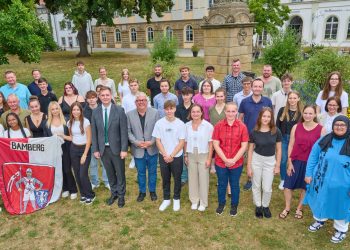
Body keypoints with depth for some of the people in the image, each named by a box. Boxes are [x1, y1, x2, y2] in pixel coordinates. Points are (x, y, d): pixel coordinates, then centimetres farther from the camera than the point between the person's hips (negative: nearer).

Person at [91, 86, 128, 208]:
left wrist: (124, 149, -12)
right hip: (103, 148, 3)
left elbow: (124, 131, -10)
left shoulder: (119, 110, -9)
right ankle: (114, 193, 36)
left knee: (120, 173, 11)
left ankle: (121, 195, 30)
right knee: (110, 173, 17)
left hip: (116, 148, -2)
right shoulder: (95, 112, 0)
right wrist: (95, 149, 0)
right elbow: (94, 132, 3)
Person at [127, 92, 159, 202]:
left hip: (152, 149, 0)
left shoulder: (155, 113, -7)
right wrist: (136, 142, -14)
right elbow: (128, 131, -3)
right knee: (141, 172, 16)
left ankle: (152, 191, 35)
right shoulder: (129, 114, -4)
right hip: (138, 149, 0)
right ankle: (142, 191, 35)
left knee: (152, 172, 15)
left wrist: (151, 142, -16)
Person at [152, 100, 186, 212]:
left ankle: (176, 199, 30)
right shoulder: (159, 123, -6)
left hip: (177, 157, -1)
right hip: (163, 156, 1)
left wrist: (171, 155, -13)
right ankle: (166, 199, 30)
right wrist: (165, 155, -11)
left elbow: (182, 142, -9)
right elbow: (158, 141, -3)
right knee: (165, 179, 14)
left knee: (177, 179, 12)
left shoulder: (180, 124, -10)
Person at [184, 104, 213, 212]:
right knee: (192, 178, 11)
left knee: (203, 179, 5)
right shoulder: (187, 126, -1)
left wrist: (209, 158, -9)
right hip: (191, 155, 3)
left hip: (203, 155, -3)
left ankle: (203, 202, 21)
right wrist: (185, 155, 5)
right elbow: (185, 142, 7)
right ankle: (194, 200, 27)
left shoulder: (208, 126, -10)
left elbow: (211, 143, -8)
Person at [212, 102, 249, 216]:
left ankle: (234, 206, 37)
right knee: (221, 184, 17)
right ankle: (221, 204, 39)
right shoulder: (218, 126, -7)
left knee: (235, 185, 16)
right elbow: (215, 144, -8)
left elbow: (244, 146, -8)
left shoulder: (242, 127, -8)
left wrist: (234, 160, -15)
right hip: (220, 162, 1)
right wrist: (225, 159, -14)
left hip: (237, 163, 0)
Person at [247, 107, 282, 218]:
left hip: (270, 161, 0)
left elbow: (278, 149, -1)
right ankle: (258, 206, 36)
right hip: (256, 160, 0)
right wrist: (249, 166, -3)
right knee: (256, 186, 14)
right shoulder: (254, 131, -10)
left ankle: (266, 206, 33)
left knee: (267, 188, 5)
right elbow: (250, 150, -3)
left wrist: (277, 165, 0)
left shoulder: (276, 131, -9)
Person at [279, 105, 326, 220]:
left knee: (305, 187, 14)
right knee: (288, 185, 8)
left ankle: (299, 209, 35)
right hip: (295, 162, 2)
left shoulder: (321, 129, -9)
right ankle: (287, 208, 28)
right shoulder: (296, 127, -3)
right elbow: (291, 145, 0)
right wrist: (289, 162, -3)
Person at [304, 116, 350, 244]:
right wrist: (308, 174, 0)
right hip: (321, 181, 3)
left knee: (340, 206, 15)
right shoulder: (324, 140, -5)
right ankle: (320, 220, 47)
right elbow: (313, 157, 1)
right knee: (320, 202, 21)